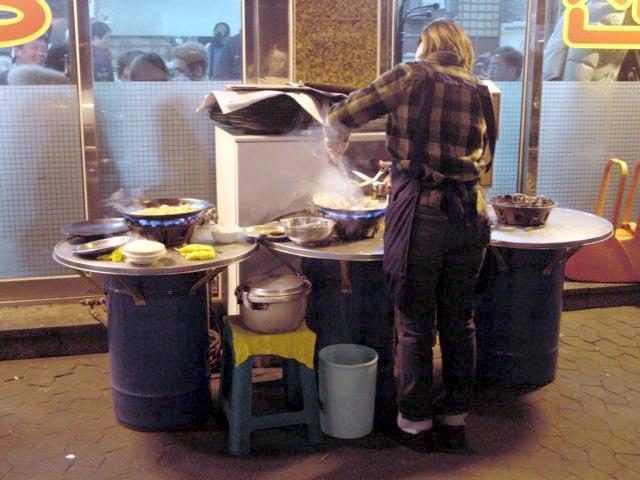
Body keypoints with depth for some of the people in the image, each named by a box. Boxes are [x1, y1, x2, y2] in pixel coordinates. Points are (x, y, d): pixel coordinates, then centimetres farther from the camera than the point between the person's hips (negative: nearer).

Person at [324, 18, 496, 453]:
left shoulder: (410, 77, -1)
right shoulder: (480, 92, 11)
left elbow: (340, 118, -2)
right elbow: (484, 161, 16)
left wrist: (335, 144, 19)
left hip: (419, 215, -4)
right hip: (470, 216, 4)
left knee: (415, 326, 9)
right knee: (459, 321, 16)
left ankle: (416, 423, 21)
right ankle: (455, 418, 28)